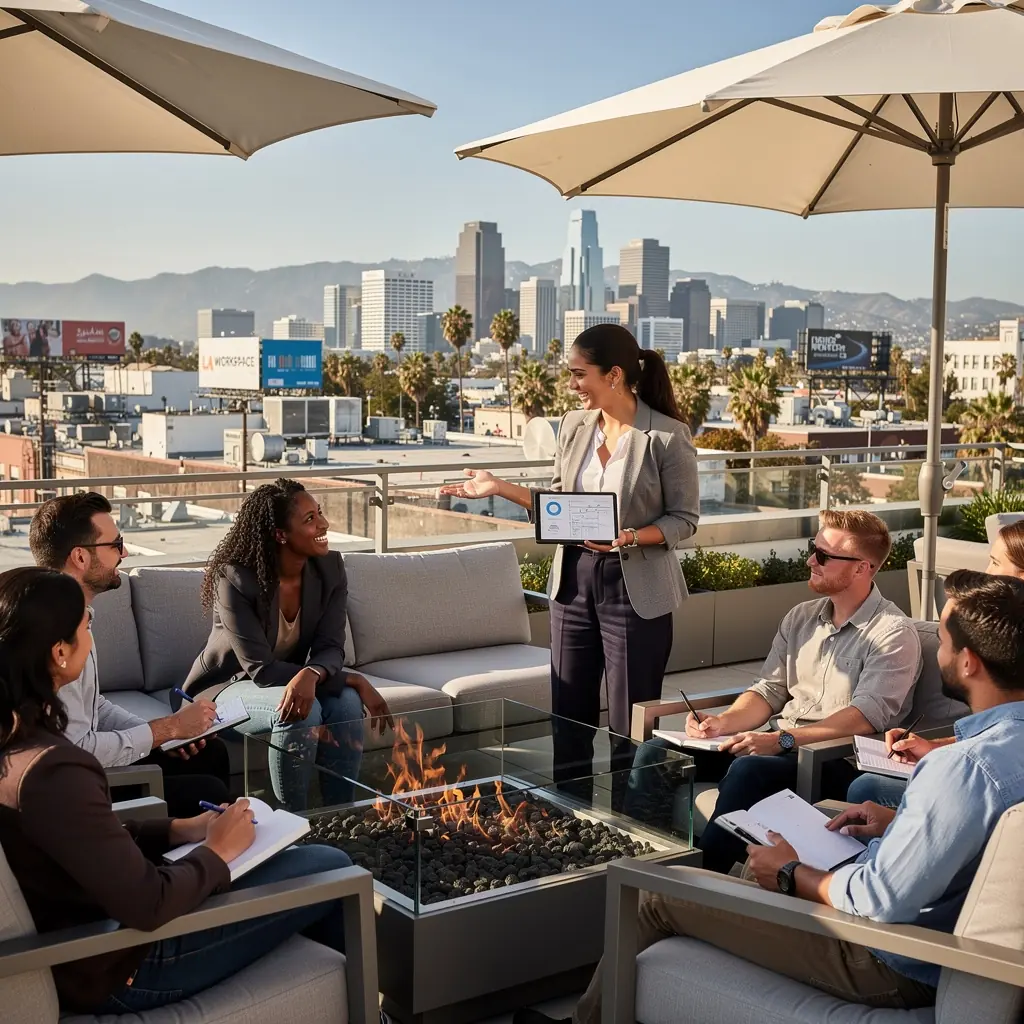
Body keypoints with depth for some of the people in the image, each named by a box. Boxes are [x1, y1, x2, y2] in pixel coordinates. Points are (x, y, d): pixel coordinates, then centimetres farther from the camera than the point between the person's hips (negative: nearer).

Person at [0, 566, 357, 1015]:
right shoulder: (51, 772, -31)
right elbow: (149, 906, -28)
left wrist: (177, 829, 2)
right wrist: (218, 850, -11)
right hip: (116, 971, -9)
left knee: (288, 854, 21)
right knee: (332, 869, 0)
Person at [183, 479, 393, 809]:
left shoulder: (329, 568, -10)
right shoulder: (235, 580, -25)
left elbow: (330, 647, -15)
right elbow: (261, 670, -28)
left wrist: (310, 676, -43)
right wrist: (355, 681, -33)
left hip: (294, 681, 5)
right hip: (232, 685, -4)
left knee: (346, 703, -27)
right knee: (301, 711, -34)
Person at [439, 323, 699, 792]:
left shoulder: (668, 436, -13)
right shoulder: (573, 425, 3)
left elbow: (684, 518, -9)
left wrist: (627, 538, -24)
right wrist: (500, 488, -1)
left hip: (635, 589, -5)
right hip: (574, 582, 5)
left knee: (631, 726, 5)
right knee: (569, 714, 13)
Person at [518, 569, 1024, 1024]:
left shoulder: (966, 767, -34)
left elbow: (879, 903, -30)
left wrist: (790, 874, -14)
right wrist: (903, 822, 8)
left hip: (890, 968, -9)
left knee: (660, 896, 2)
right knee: (741, 869, 26)